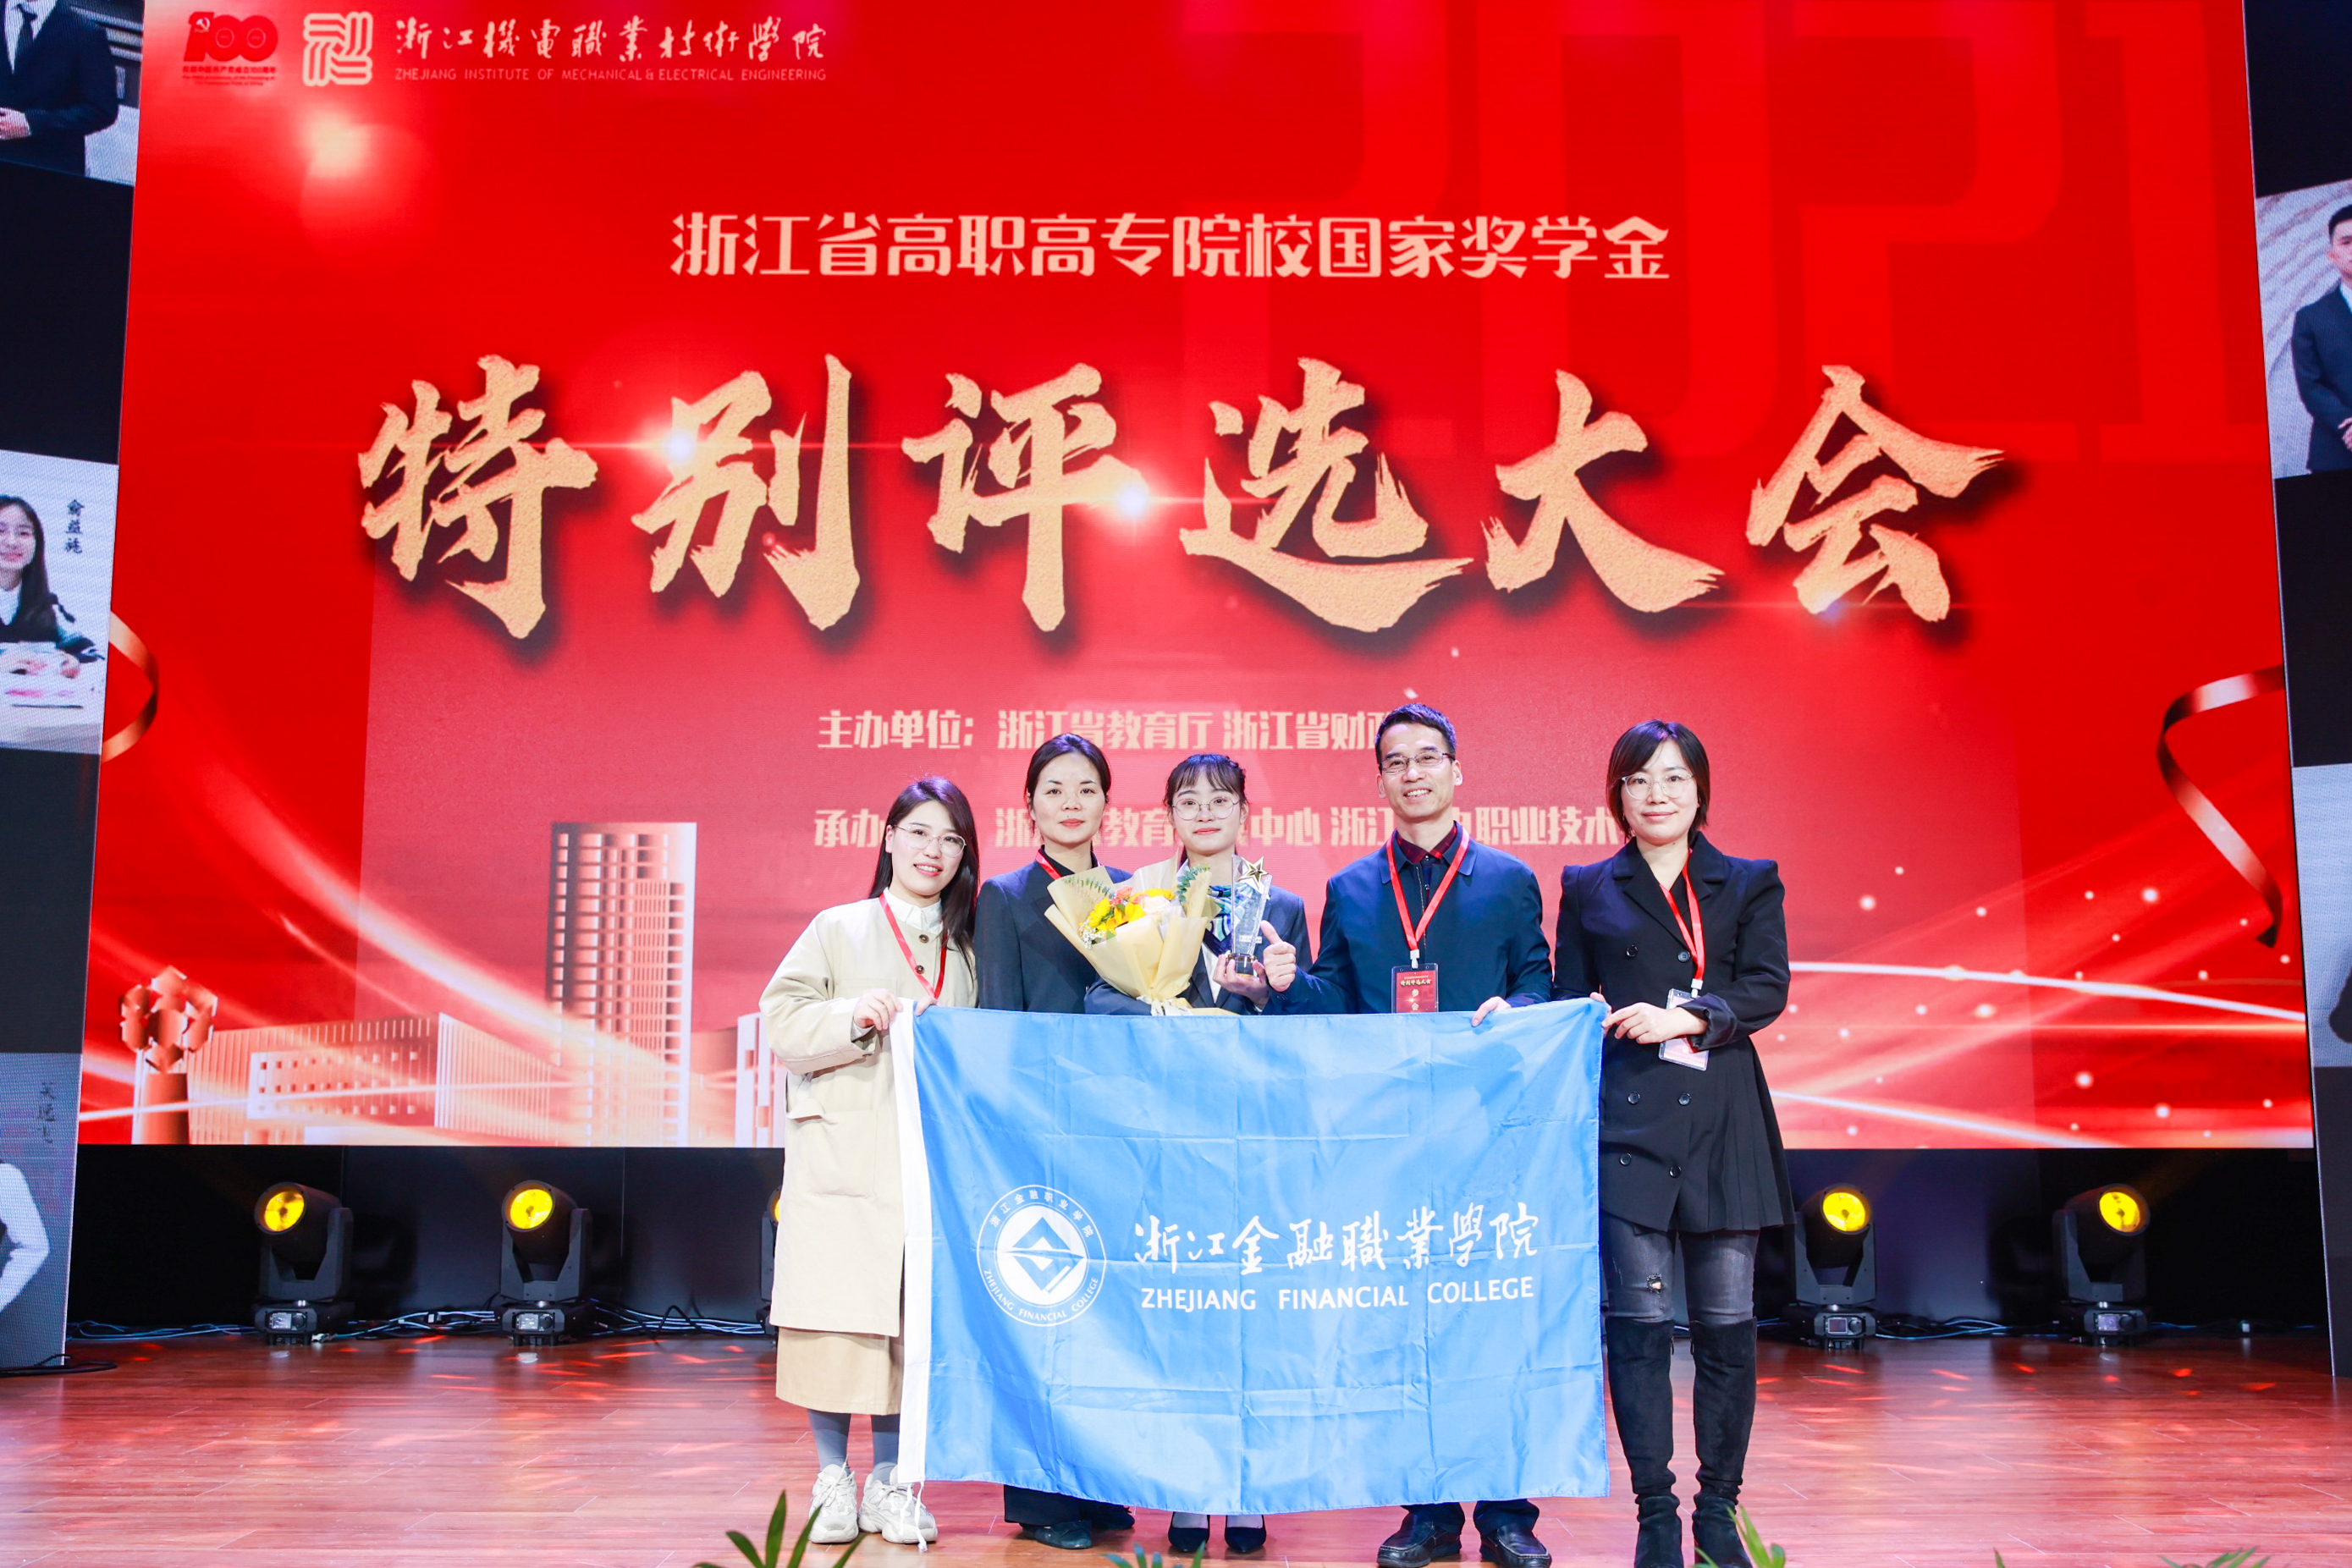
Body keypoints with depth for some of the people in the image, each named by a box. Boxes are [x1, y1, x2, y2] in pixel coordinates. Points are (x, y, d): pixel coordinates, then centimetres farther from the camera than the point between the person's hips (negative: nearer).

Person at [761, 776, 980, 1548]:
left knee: (912, 1319, 2)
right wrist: (853, 1017, -16)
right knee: (834, 1317, -3)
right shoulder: (839, 929, 6)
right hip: (841, 1158, -2)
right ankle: (833, 1478, 11)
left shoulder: (968, 949, 14)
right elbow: (782, 1022, -1)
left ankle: (890, 1481, 15)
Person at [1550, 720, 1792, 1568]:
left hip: (1722, 1122, 1)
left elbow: (1768, 988, 0)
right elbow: (1570, 1003, 14)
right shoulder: (1588, 889, 13)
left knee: (1727, 1324, 2)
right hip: (1625, 1122, 0)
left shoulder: (1751, 885, 12)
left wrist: (1687, 1017, -14)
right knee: (1638, 1323, -1)